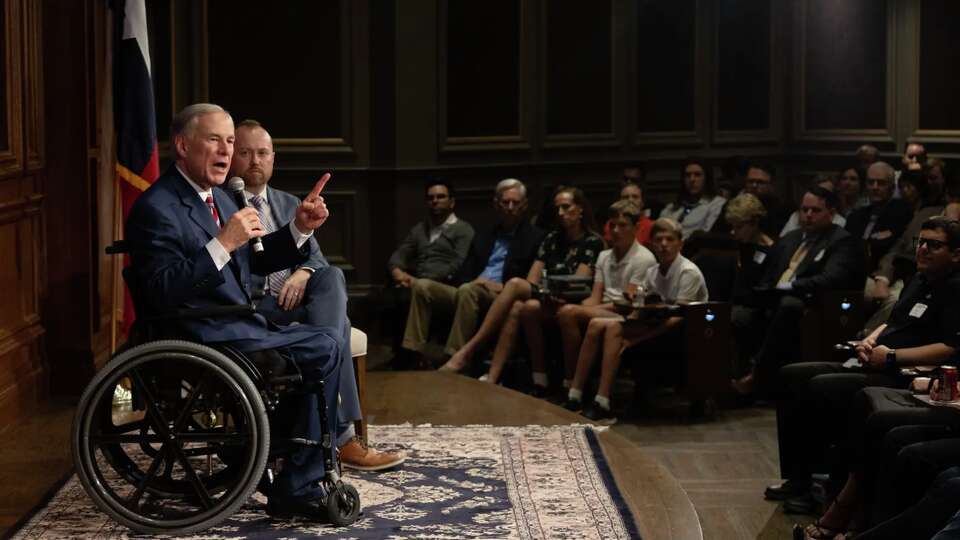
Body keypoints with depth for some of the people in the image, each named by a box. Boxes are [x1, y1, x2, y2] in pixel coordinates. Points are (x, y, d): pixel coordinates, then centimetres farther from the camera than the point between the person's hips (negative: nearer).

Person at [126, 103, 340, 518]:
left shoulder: (217, 198, 14)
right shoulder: (156, 208, -15)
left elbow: (252, 260, 24)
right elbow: (164, 293, -24)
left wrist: (299, 229, 8)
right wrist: (222, 244, -30)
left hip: (237, 328, 10)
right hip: (204, 340, -10)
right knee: (326, 347, -10)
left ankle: (299, 487, 11)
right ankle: (295, 489, 0)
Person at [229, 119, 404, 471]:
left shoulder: (289, 204, 24)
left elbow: (316, 257, 15)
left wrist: (304, 273, -10)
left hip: (295, 298, 5)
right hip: (251, 309, -5)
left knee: (331, 276, -30)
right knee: (334, 323, -29)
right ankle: (342, 436, -30)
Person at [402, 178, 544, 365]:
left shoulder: (536, 238, 8)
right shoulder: (483, 236, 25)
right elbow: (463, 274, 18)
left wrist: (504, 287, -13)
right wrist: (475, 282, -5)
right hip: (471, 292, 6)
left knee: (467, 290, -37)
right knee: (421, 285, -15)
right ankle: (412, 354, -21)